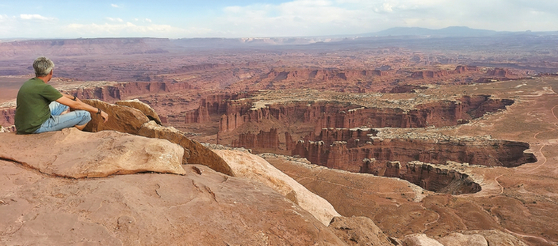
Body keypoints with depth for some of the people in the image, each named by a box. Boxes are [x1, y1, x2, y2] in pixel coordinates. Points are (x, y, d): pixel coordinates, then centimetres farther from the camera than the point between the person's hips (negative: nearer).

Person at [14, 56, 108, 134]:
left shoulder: (28, 83, 8)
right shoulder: (43, 87, -20)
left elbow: (57, 94, 25)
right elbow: (74, 105, -17)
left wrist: (74, 98, 32)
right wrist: (99, 111, -10)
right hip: (37, 128, -10)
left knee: (63, 104, 27)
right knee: (85, 115, -10)